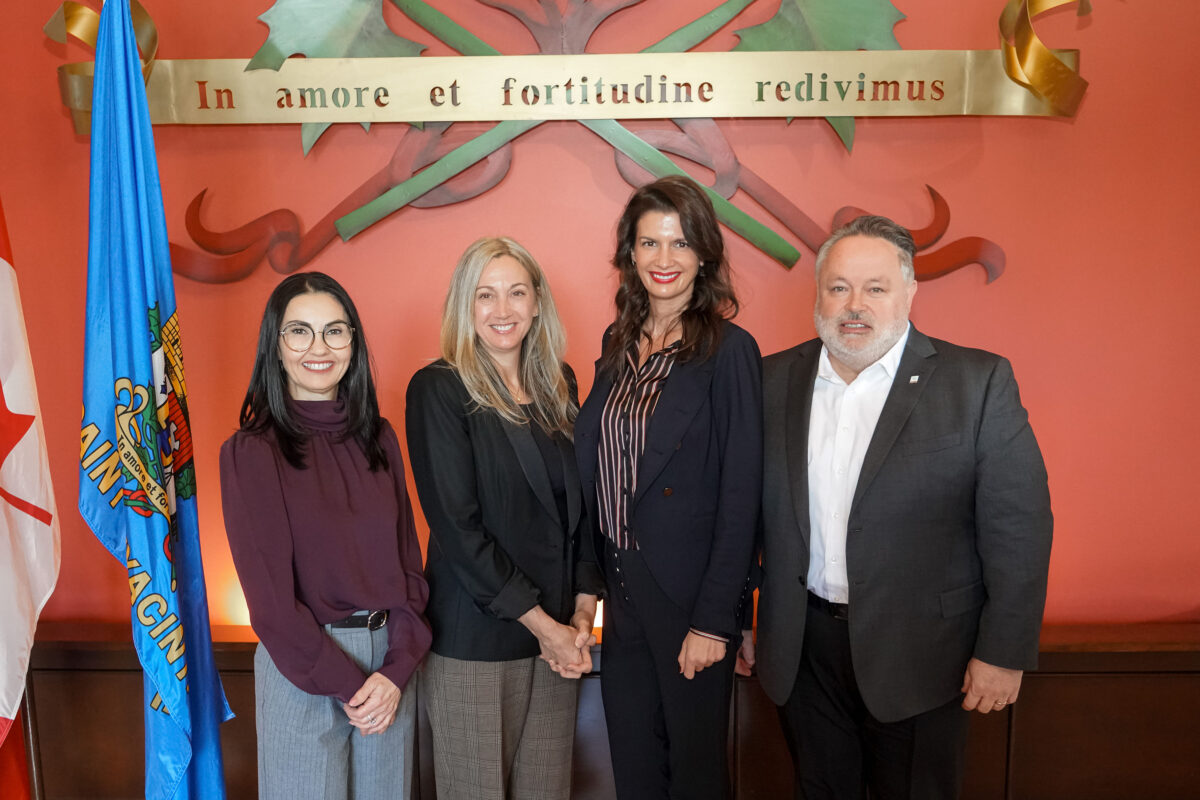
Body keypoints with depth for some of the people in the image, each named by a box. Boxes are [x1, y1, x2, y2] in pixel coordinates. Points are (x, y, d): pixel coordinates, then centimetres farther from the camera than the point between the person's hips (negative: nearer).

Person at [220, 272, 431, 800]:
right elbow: (270, 594, -11)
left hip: (390, 659, 4)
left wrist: (397, 668, -8)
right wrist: (345, 684, -11)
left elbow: (407, 557, 3)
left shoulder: (378, 438, 3)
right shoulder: (251, 451, -9)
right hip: (301, 668, -4)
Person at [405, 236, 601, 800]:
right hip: (474, 637, -4)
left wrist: (583, 612, -1)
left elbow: (582, 503, 9)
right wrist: (542, 624, -12)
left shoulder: (558, 383, 7)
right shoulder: (438, 389, -9)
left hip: (558, 632, 5)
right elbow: (456, 525, -14)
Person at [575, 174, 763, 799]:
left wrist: (714, 620, -16)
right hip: (621, 585, 6)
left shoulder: (729, 351, -13)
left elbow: (740, 495, -15)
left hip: (690, 595, -5)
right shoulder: (618, 343, 7)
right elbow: (595, 463, 10)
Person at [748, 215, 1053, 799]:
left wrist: (1004, 653, -9)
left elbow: (1018, 526, -8)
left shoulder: (978, 383, -8)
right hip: (802, 649, 3)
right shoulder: (776, 379, 1)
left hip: (919, 659, -2)